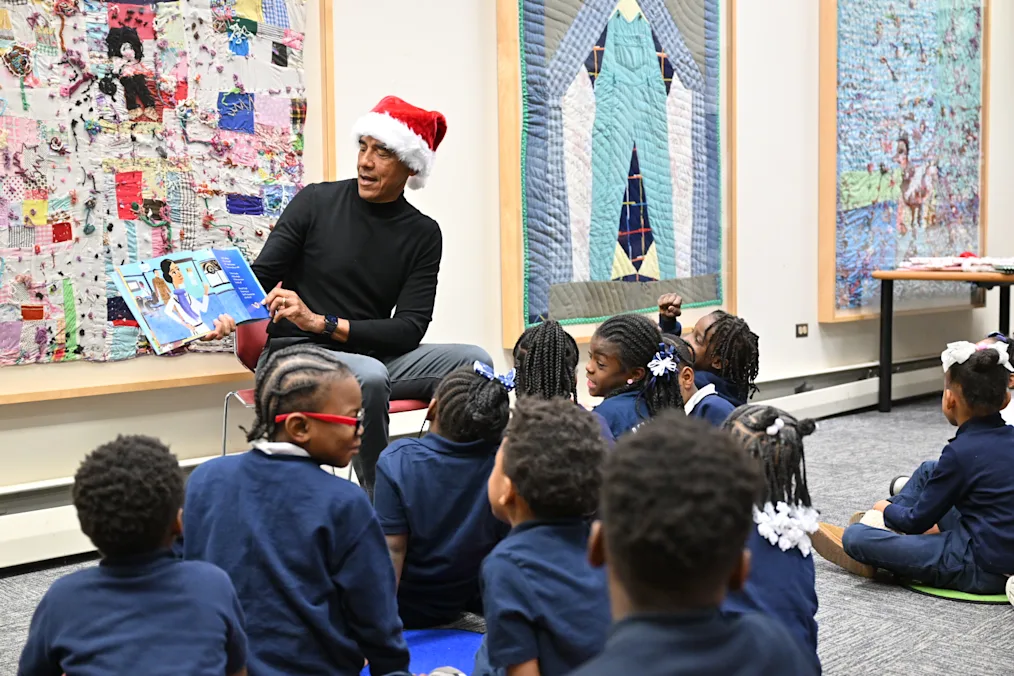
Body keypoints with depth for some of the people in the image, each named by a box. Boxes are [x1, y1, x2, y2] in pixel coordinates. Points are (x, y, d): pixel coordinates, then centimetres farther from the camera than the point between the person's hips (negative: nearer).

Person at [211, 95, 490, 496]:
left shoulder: (423, 234, 5)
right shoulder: (317, 201, 1)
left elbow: (410, 329, -4)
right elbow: (260, 276, 0)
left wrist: (320, 322, -16)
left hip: (372, 355, 3)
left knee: (473, 362, -19)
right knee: (370, 376, -35)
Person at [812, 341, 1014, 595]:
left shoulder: (962, 452, -21)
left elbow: (918, 520, -10)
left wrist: (887, 509, 10)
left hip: (981, 569, -9)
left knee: (854, 537, -16)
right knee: (928, 471, 23)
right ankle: (881, 525, 24)